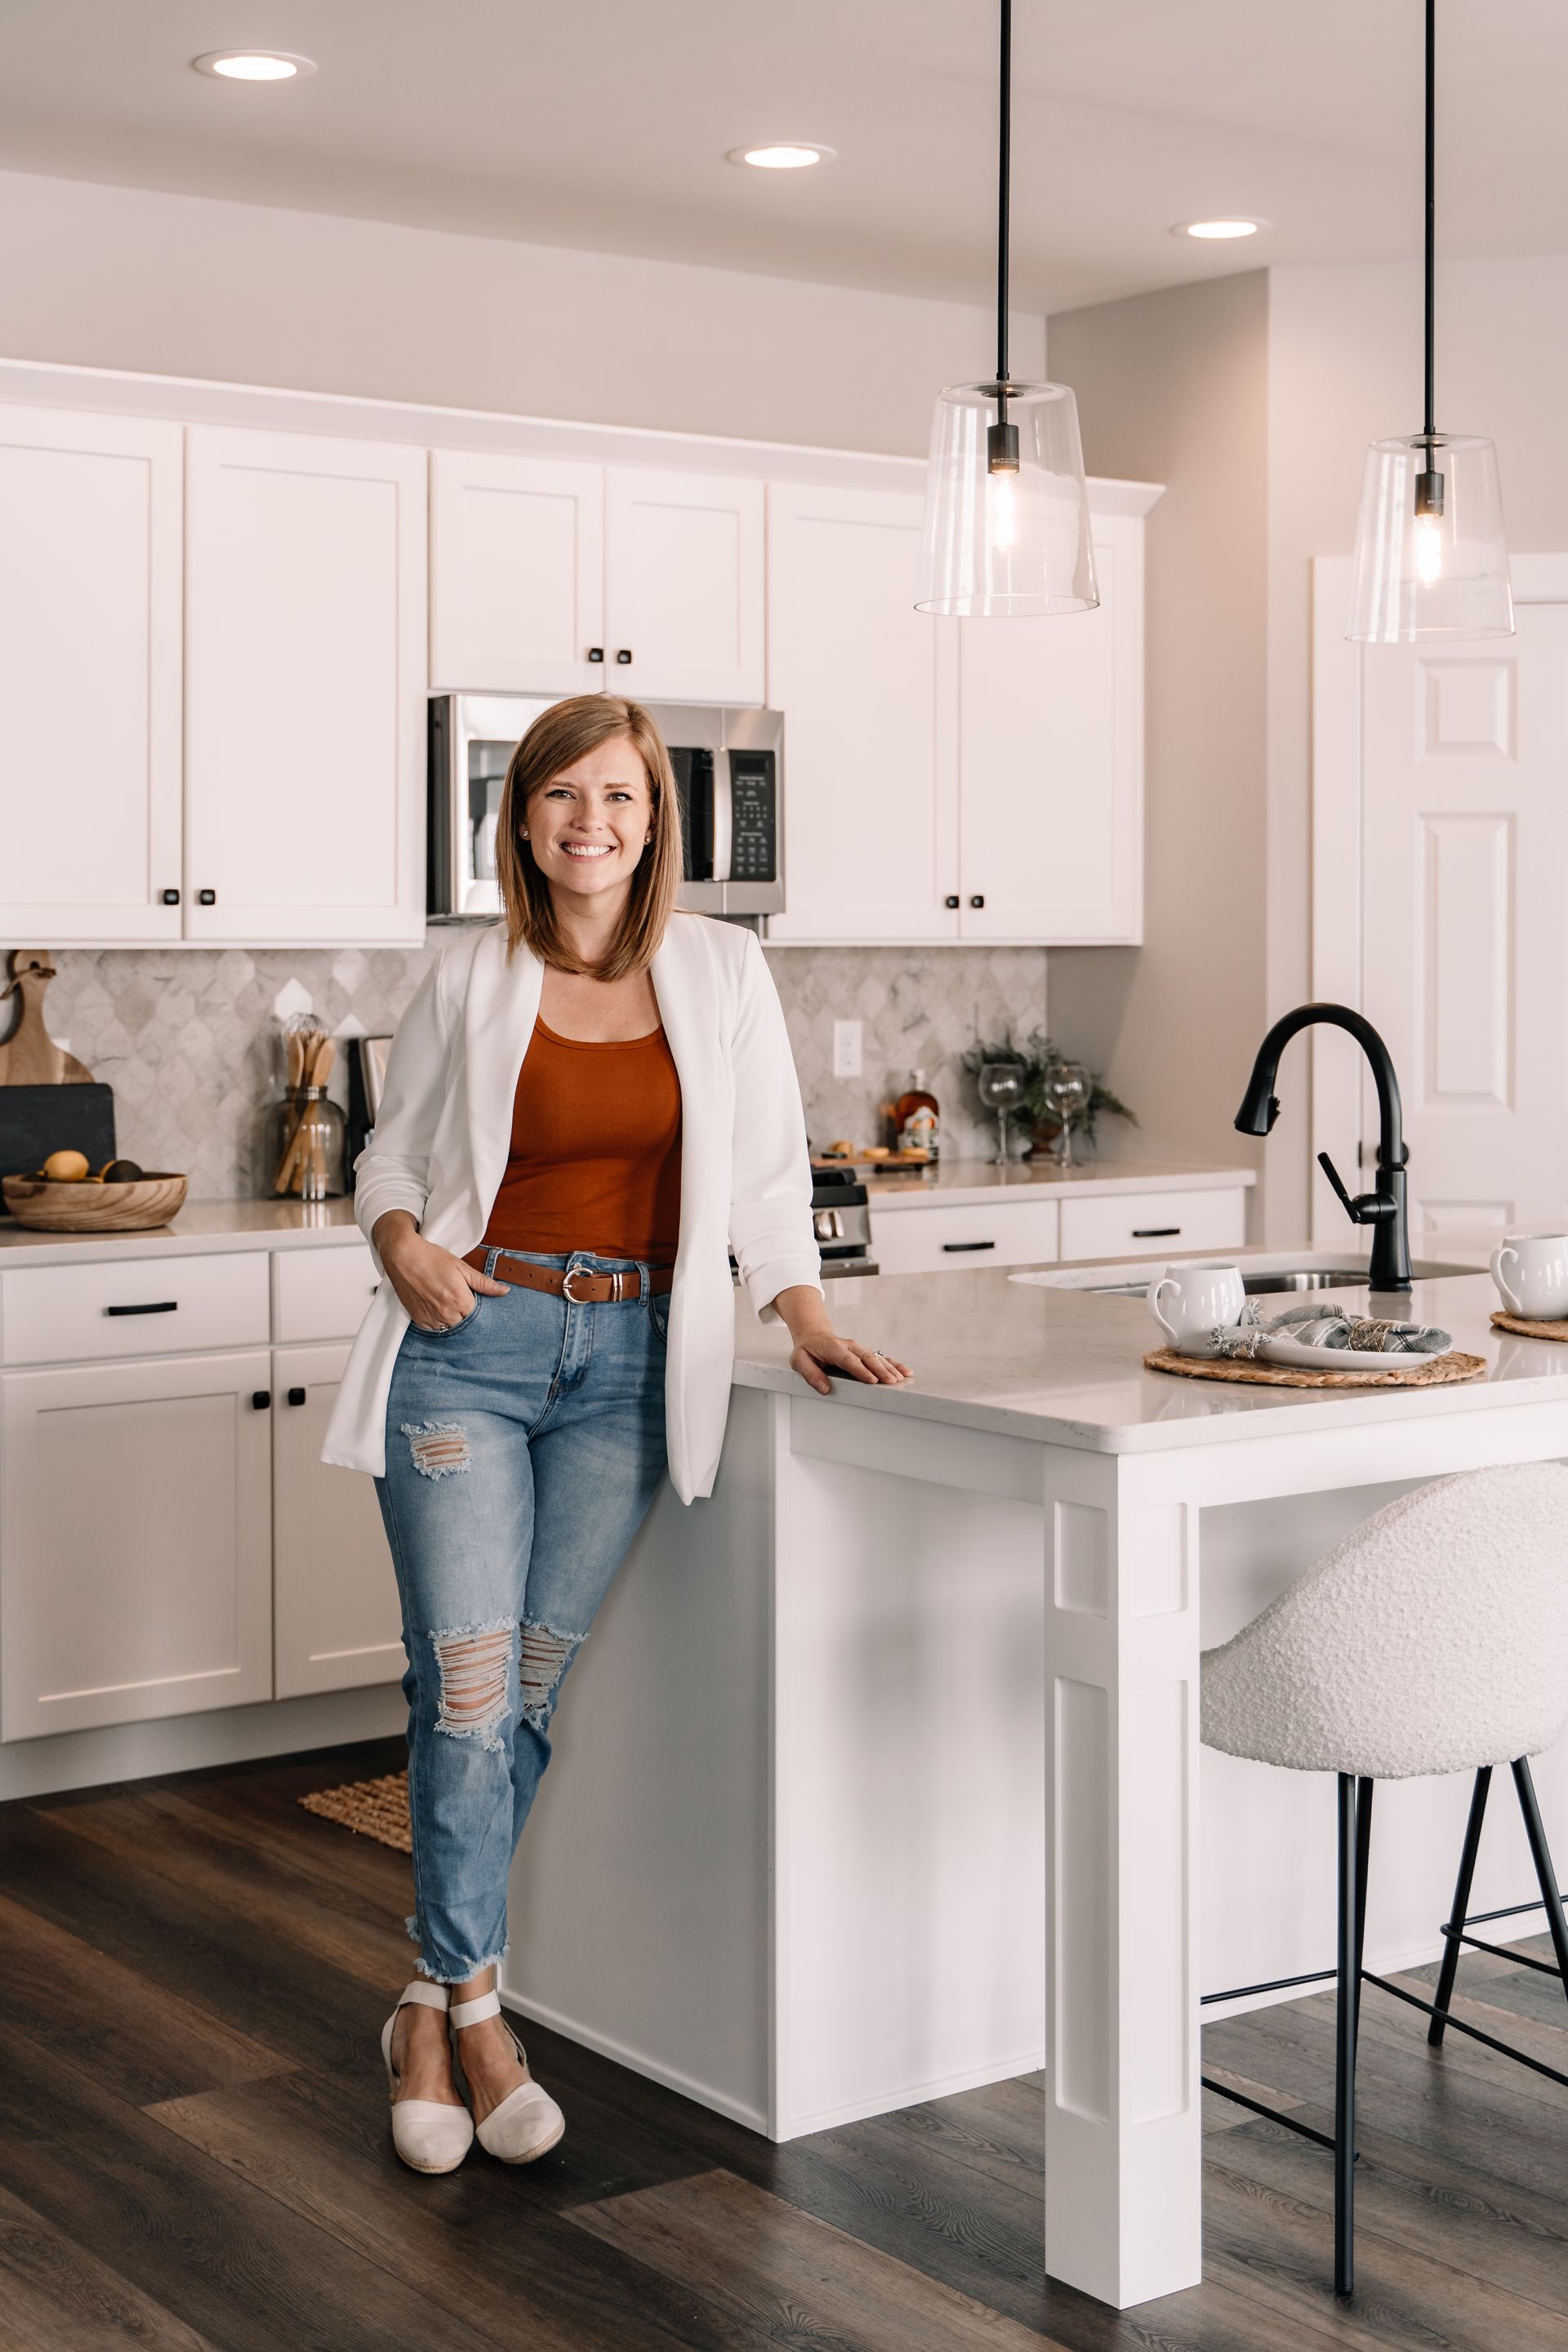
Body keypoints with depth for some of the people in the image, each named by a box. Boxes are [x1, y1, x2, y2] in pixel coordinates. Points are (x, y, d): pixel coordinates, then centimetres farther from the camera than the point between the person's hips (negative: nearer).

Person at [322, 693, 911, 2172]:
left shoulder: (719, 969, 6)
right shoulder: (471, 982, 3)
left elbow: (762, 1168, 7)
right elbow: (391, 1153, 12)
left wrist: (806, 1316, -5)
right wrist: (404, 1242, -8)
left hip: (626, 1364, 2)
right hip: (470, 1346, -1)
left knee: (529, 1693, 4)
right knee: (466, 1686, -8)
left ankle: (430, 2011, 17)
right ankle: (475, 2009, 7)